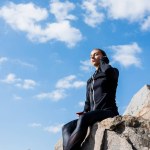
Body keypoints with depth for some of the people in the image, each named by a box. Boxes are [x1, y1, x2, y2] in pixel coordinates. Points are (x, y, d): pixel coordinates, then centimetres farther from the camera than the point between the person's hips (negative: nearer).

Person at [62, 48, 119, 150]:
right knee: (67, 128, -18)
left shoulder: (113, 72, 10)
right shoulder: (90, 81, 28)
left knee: (83, 119, -36)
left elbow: (107, 70, -17)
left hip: (108, 112, -7)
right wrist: (84, 112, 1)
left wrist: (103, 60, 5)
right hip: (93, 115, 7)